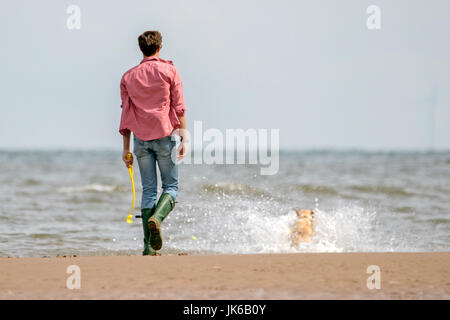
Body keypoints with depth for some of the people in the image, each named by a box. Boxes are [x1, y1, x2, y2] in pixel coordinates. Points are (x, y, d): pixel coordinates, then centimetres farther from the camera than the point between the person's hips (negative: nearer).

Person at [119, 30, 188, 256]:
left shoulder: (128, 77, 9)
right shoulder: (169, 70, 1)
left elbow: (126, 113, 9)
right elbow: (178, 107, -4)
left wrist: (126, 148, 11)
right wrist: (184, 137, -3)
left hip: (141, 138, 3)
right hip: (165, 135, -3)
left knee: (148, 190, 7)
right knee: (171, 186, 6)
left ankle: (149, 246, 1)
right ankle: (156, 218, -24)